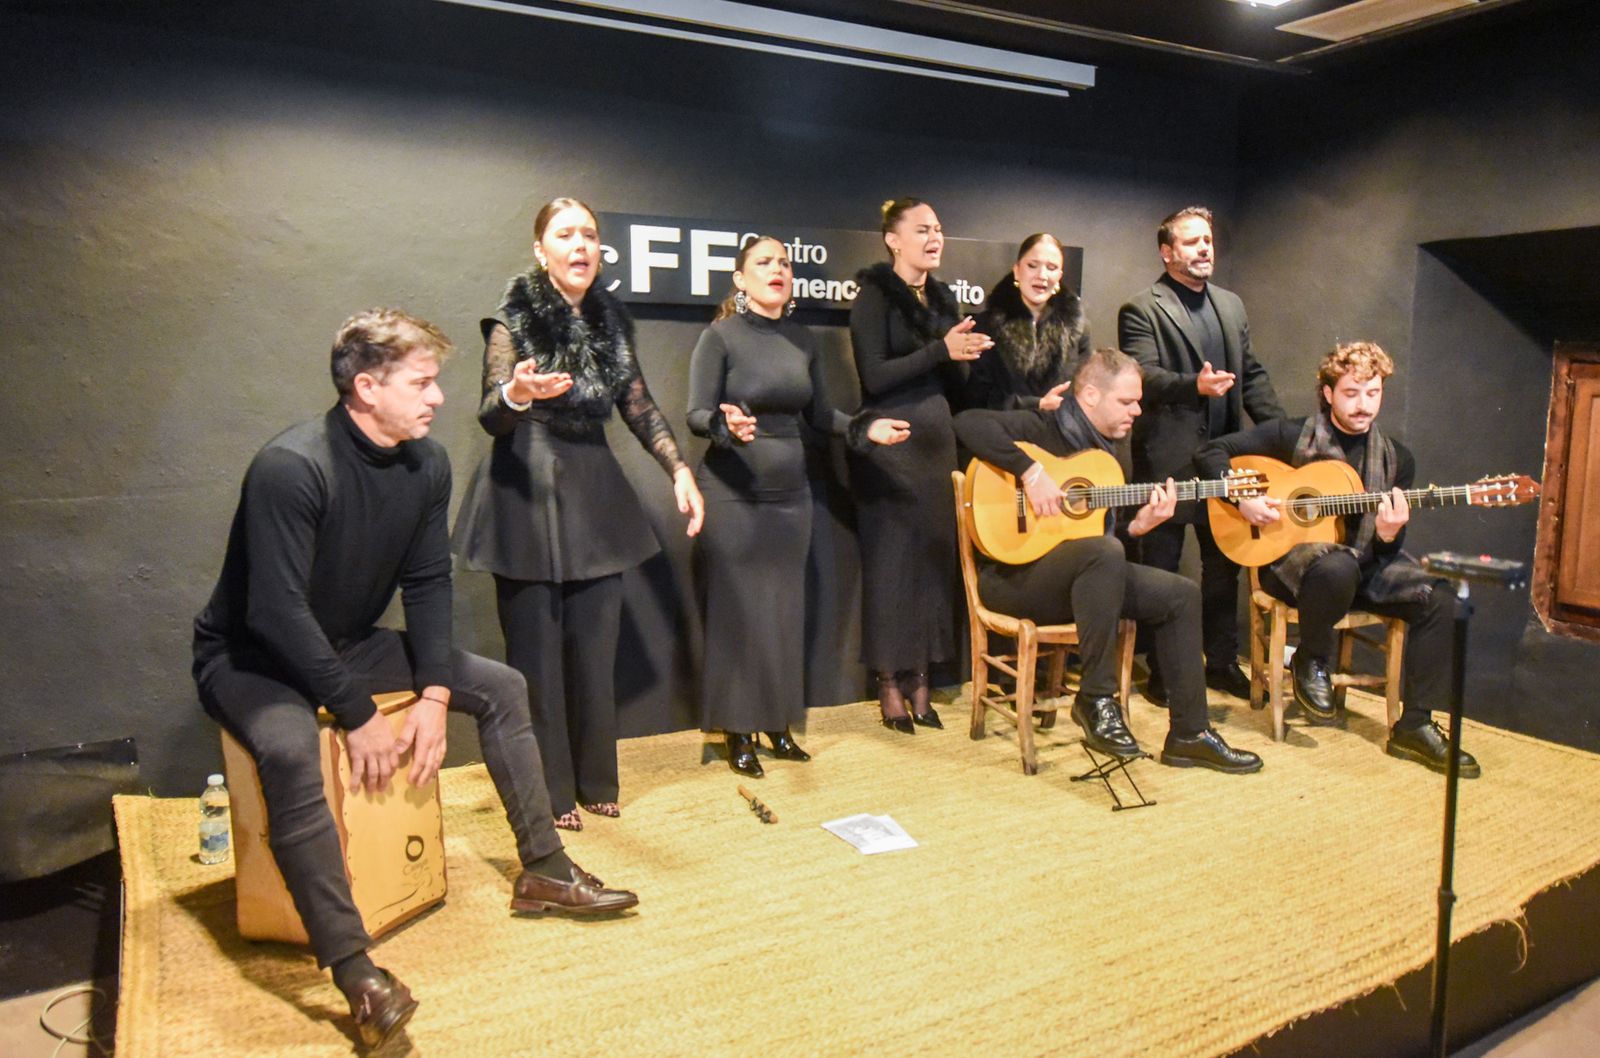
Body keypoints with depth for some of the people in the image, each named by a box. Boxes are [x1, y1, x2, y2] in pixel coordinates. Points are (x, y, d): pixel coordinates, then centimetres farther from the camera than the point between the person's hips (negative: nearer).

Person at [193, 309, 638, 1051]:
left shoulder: (427, 464, -8)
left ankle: (544, 870, 6)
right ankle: (354, 967, -31)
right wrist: (358, 717, -27)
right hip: (249, 657, -7)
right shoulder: (290, 468, -29)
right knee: (290, 750, -38)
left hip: (348, 645, 7)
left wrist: (433, 696, -14)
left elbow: (428, 584, -4)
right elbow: (277, 613, -30)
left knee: (500, 687, -2)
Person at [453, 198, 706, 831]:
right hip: (528, 498, -4)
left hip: (595, 498, 5)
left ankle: (594, 781, 24)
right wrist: (516, 394, -33)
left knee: (595, 648, 9)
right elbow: (490, 417, -11)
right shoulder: (513, 322, -6)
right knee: (537, 652, 2)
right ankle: (547, 792, 16)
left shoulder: (611, 321, 8)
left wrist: (679, 470, 1)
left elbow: (640, 408, 12)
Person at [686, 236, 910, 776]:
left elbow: (818, 414, 13)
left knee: (785, 609, 9)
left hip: (790, 492, 5)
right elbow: (697, 415, -10)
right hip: (732, 494, -5)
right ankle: (738, 732, 12)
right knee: (737, 610, 0)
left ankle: (779, 725, 22)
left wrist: (865, 428, -2)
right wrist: (726, 424, -31)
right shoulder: (719, 337, -6)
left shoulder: (803, 341, 9)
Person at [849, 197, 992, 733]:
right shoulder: (874, 295, -6)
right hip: (890, 444, -6)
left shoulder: (942, 297, 13)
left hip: (937, 438, 7)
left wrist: (968, 355, -4)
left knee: (935, 556, 6)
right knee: (892, 560, -1)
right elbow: (874, 377, -17)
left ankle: (919, 680, 16)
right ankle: (889, 684, 10)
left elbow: (949, 380, 16)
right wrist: (941, 350, -19)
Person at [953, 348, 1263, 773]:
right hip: (1011, 575, -9)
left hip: (1083, 577, 9)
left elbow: (1103, 531, 19)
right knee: (1104, 553, -36)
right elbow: (969, 422, -28)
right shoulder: (1039, 428, -9)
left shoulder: (1100, 450, 16)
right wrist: (1031, 471, -30)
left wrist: (1138, 524, -1)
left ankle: (1189, 734, 6)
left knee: (1181, 595, 0)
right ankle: (1095, 700, -23)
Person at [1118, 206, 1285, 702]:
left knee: (1224, 563, 14)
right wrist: (1194, 385, -32)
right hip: (1167, 459, -6)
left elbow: (1253, 374, 17)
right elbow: (1144, 375, -16)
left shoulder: (1231, 305, 16)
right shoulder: (1142, 310, -5)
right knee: (1161, 568, 3)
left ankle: (1222, 661, 28)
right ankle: (1162, 670, 14)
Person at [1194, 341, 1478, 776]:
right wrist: (1242, 499, -18)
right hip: (1290, 556, -5)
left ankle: (1414, 727, -8)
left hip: (1364, 562, 5)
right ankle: (1310, 663, -8)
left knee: (1438, 598, -19)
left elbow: (1386, 551, 7)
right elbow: (1210, 452, -5)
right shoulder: (1291, 435, -4)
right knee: (1338, 567, -39)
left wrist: (1388, 535, -18)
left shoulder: (1395, 458, 6)